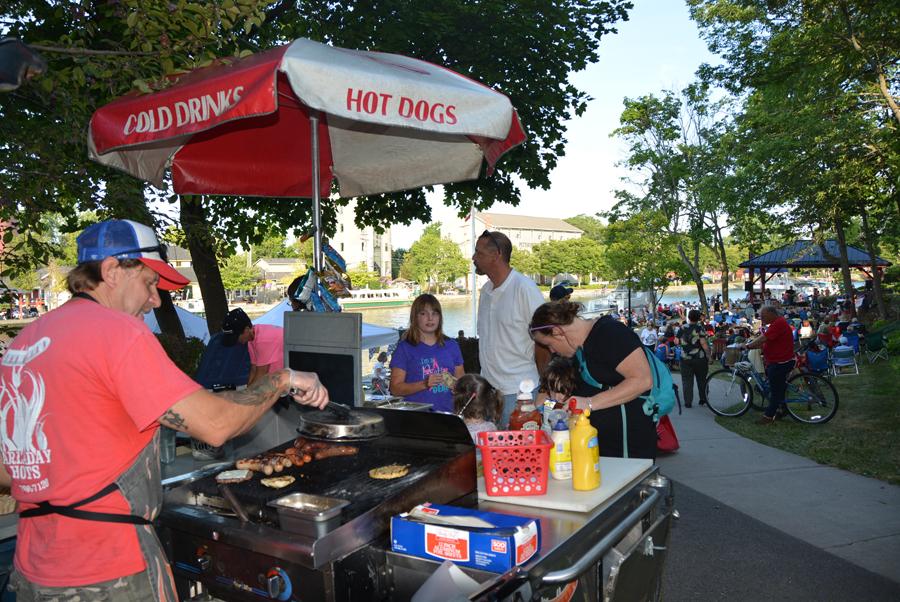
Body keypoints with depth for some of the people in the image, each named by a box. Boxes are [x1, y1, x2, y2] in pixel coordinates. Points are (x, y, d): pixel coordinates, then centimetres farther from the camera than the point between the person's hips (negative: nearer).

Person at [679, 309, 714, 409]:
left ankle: (688, 402, 0)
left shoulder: (682, 328, 4)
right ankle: (703, 399, 23)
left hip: (685, 358, 2)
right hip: (700, 358, -2)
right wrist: (710, 357, -12)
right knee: (701, 379, 14)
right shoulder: (700, 329, -7)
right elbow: (703, 343, -15)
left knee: (687, 380, 3)